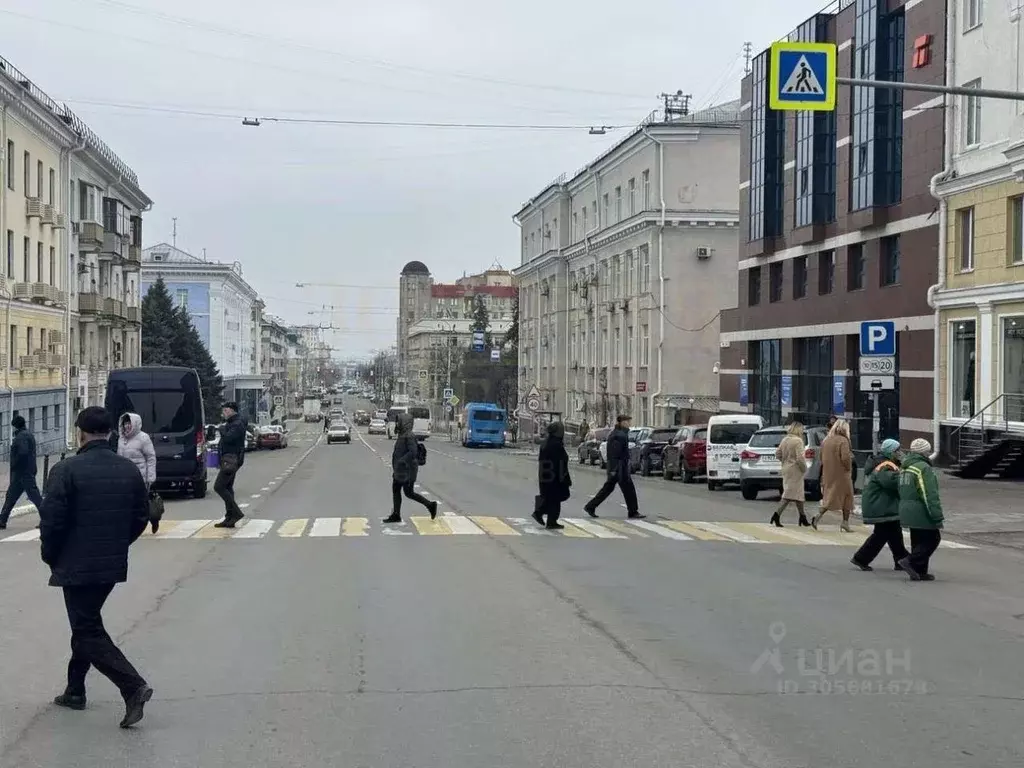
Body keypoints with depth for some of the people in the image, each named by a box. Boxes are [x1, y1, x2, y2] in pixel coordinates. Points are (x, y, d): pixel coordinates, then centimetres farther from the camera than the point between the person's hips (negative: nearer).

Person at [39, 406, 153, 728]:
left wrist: (51, 557, 1)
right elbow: (141, 517, 7)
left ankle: (134, 686, -14)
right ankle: (75, 690, 30)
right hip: (114, 565, 6)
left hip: (77, 566, -6)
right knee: (85, 624, 22)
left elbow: (51, 521, -16)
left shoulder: (67, 470, -16)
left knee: (88, 632, 0)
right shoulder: (130, 470, 3)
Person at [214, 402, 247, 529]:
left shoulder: (237, 424, -14)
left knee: (219, 486, -13)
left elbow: (228, 438, -28)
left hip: (231, 459, -11)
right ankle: (229, 519, 12)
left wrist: (222, 429, -12)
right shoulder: (232, 423, 19)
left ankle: (236, 512, -11)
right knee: (227, 487, 10)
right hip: (228, 459, 11)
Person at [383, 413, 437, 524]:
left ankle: (430, 505, 7)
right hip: (400, 470, 10)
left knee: (409, 493, -4)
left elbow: (413, 452, -29)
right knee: (395, 490, 7)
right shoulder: (402, 435, 12)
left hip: (407, 470, -10)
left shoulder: (409, 436, -18)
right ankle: (396, 515, 11)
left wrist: (401, 461, -31)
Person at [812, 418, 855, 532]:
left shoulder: (825, 440, 8)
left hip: (828, 474, 6)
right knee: (846, 497, 9)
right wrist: (848, 468, -5)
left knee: (830, 497, 12)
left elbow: (822, 458, 13)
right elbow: (845, 458, -23)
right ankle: (845, 522, 10)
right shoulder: (843, 441, -14)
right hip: (841, 474, -6)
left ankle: (819, 516, -6)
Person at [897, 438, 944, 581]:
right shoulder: (923, 468, -16)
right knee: (933, 539, 0)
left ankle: (919, 572, 16)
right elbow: (930, 496, -20)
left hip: (908, 512, 9)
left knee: (918, 541, 15)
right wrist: (937, 517, -19)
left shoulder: (904, 467, 14)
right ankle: (911, 561, -10)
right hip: (921, 513, -9)